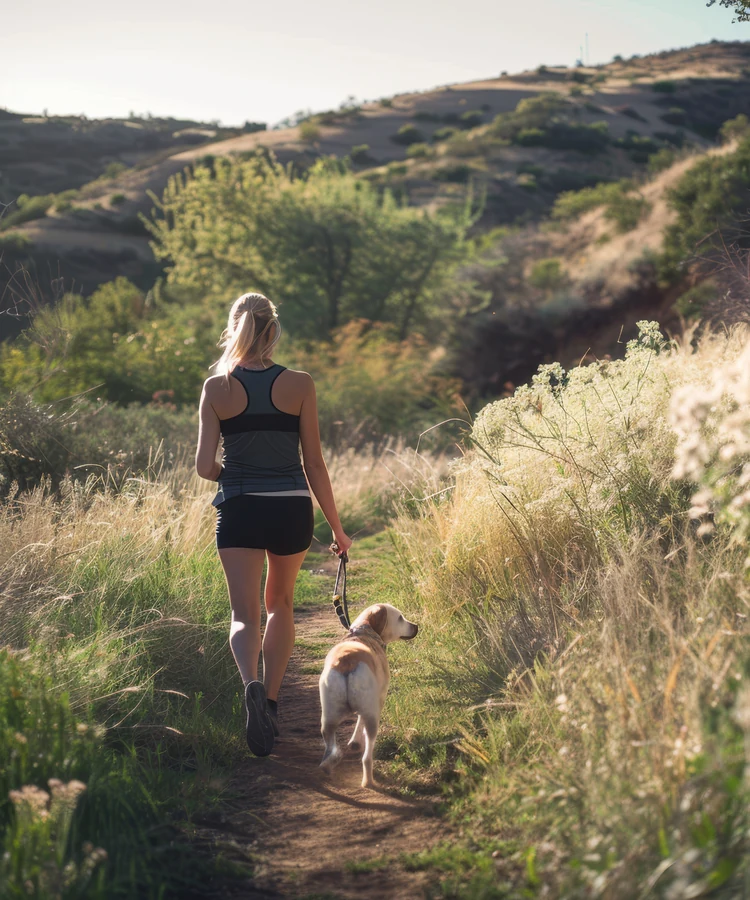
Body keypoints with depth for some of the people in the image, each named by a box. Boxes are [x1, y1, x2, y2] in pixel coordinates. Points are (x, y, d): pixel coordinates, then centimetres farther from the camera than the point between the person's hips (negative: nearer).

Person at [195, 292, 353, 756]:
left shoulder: (217, 388, -3)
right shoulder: (300, 385, -4)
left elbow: (205, 467, -5)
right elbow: (314, 464, -2)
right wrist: (337, 527, 7)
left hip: (238, 510, -1)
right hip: (292, 509, 1)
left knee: (245, 614, 3)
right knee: (280, 604, 23)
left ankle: (252, 685, -27)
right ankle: (272, 703, 25)